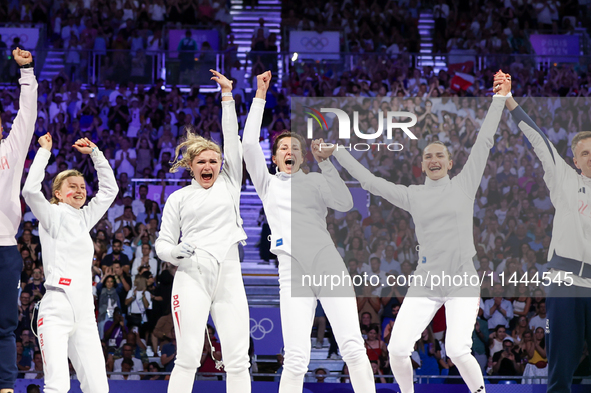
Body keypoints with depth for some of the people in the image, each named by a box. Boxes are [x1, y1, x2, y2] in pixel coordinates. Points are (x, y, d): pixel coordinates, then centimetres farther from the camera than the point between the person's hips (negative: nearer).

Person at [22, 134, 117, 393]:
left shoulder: (85, 218, 19)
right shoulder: (53, 216, 3)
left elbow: (109, 189, 29)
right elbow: (30, 190, -14)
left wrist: (94, 153, 22)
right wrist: (44, 152, -6)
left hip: (85, 314, 6)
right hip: (56, 311, -6)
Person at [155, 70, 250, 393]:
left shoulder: (229, 183, 15)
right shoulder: (179, 198, 12)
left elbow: (233, 139, 11)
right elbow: (163, 244, 12)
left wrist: (227, 96, 7)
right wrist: (176, 252, -10)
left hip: (229, 277, 2)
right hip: (192, 277, -2)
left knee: (238, 359, -4)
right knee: (188, 357, -10)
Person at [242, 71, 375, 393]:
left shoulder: (315, 182, 19)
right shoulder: (267, 184, 20)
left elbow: (345, 203, 1)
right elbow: (249, 144, 7)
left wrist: (325, 163, -4)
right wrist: (260, 96, 6)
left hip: (328, 263, 0)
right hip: (292, 268, 0)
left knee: (353, 348, -11)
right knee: (296, 359, -10)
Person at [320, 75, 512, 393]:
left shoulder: (464, 184, 6)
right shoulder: (412, 196, 10)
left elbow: (484, 142, 8)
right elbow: (370, 181, 18)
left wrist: (499, 99, 9)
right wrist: (337, 152, 23)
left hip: (463, 281, -2)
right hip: (425, 282, 2)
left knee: (458, 351, -20)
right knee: (397, 349, -10)